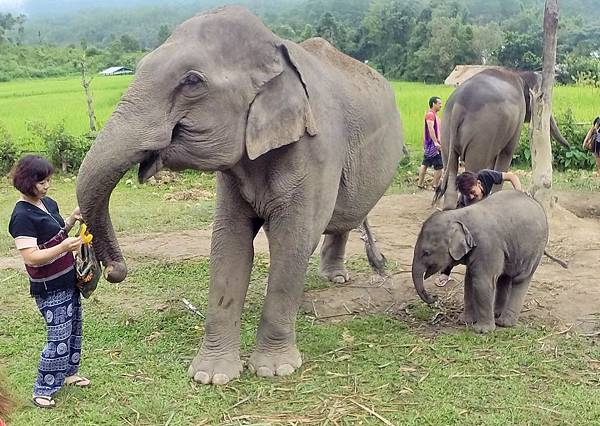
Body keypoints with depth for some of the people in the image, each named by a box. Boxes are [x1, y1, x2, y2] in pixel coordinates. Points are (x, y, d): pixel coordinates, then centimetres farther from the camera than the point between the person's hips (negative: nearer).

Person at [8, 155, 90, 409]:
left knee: (74, 329, 19)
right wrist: (63, 248, -37)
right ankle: (42, 391, 11)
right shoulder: (22, 216, -21)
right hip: (49, 289, -9)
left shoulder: (48, 203, 5)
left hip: (68, 281, 9)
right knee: (59, 340, -4)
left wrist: (72, 220, 1)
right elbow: (31, 257, -26)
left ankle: (68, 373, 38)